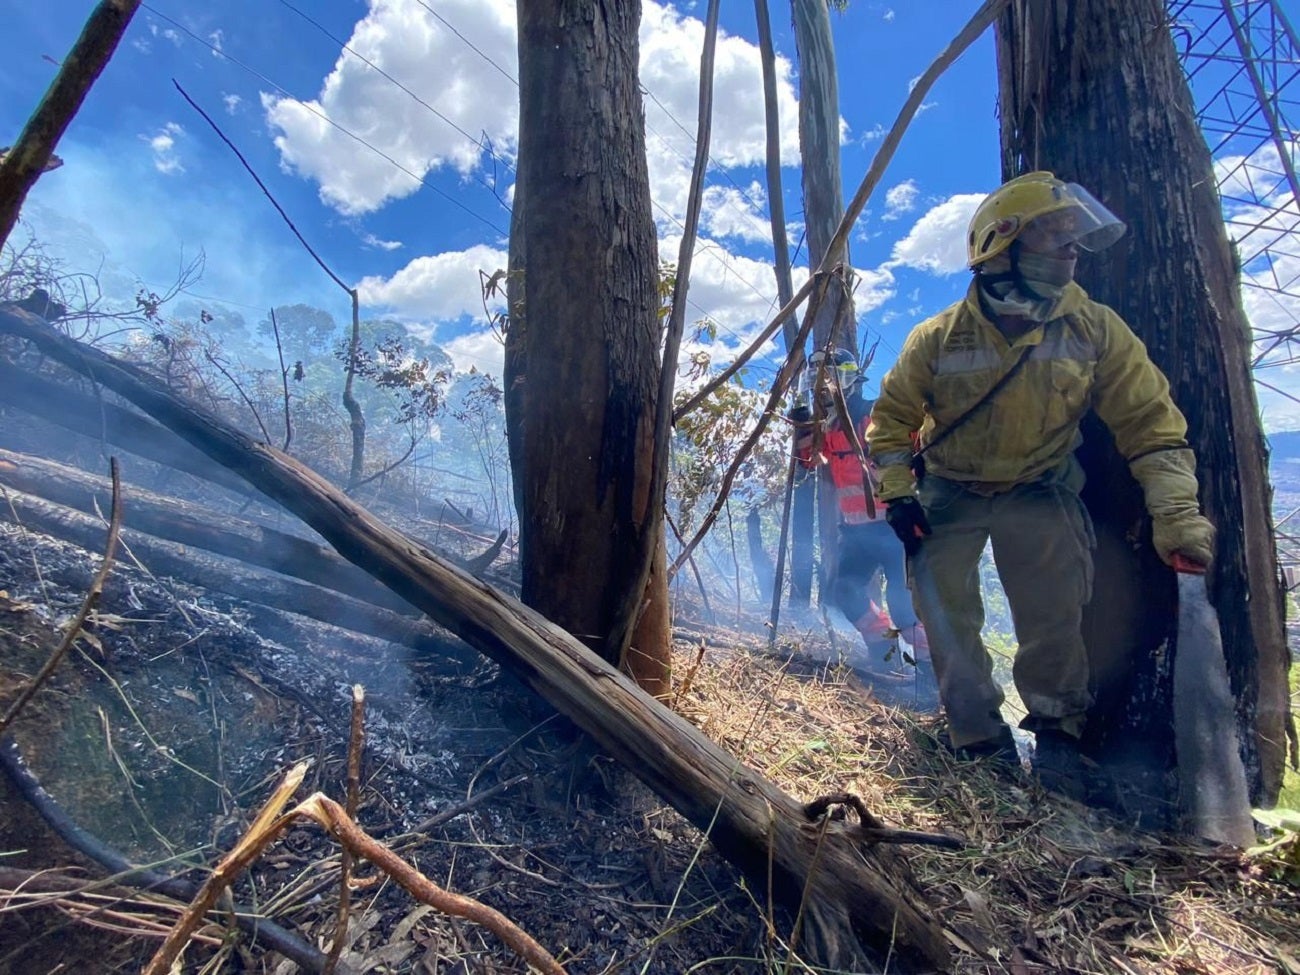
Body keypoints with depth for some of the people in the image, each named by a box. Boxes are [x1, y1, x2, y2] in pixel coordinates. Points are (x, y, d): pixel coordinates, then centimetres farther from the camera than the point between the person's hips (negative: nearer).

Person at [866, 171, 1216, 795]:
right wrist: (897, 494, -12)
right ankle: (983, 744, 13)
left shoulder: (1095, 330, -12)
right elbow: (891, 418, -3)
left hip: (1037, 492, 1)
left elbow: (1150, 423, -9)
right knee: (945, 612, -4)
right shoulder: (939, 338, -15)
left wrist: (1176, 514, -18)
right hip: (948, 493, 0)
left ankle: (1056, 732, 19)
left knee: (1055, 618, -7)